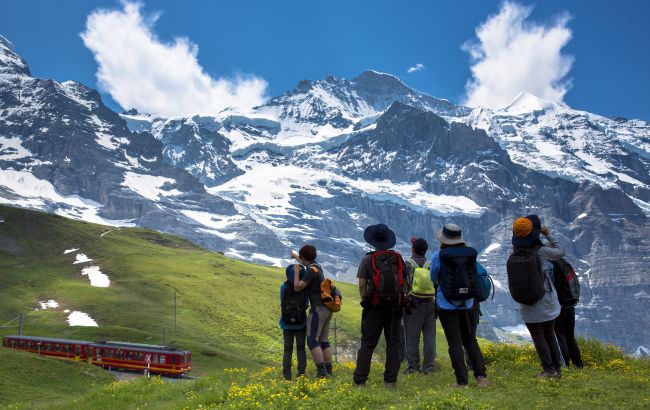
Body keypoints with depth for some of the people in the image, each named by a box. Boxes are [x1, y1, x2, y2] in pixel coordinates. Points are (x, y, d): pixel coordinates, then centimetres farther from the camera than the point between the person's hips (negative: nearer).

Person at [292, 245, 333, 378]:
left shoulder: (311, 271, -14)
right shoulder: (317, 266, 14)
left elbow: (297, 287, -16)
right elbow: (308, 264, 39)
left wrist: (296, 271, -3)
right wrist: (295, 256, 53)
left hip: (318, 309, -9)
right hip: (327, 309, 9)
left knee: (312, 341, -10)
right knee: (324, 341, 11)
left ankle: (322, 373, -16)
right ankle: (328, 372, 9)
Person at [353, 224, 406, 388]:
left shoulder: (367, 259, -3)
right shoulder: (399, 258, 5)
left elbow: (362, 285, -5)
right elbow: (404, 283, 7)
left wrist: (364, 300, 6)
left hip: (374, 307, -2)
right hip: (395, 306, 2)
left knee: (367, 344, 3)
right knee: (393, 343, 9)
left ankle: (360, 380, 3)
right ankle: (391, 380, 9)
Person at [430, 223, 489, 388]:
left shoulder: (438, 256, -12)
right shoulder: (470, 254, -2)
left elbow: (434, 278, 2)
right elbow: (482, 273, 12)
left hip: (446, 305, -4)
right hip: (467, 305, 4)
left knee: (455, 343, 3)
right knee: (470, 340, 16)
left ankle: (462, 381, 5)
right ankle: (481, 375, 7)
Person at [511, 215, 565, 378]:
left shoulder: (515, 253, -8)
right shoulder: (540, 251, -16)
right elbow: (560, 252, 0)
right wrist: (548, 235, 5)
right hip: (546, 300, 0)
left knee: (538, 336, 9)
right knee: (550, 335, 15)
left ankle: (549, 369, 8)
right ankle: (557, 369, 21)